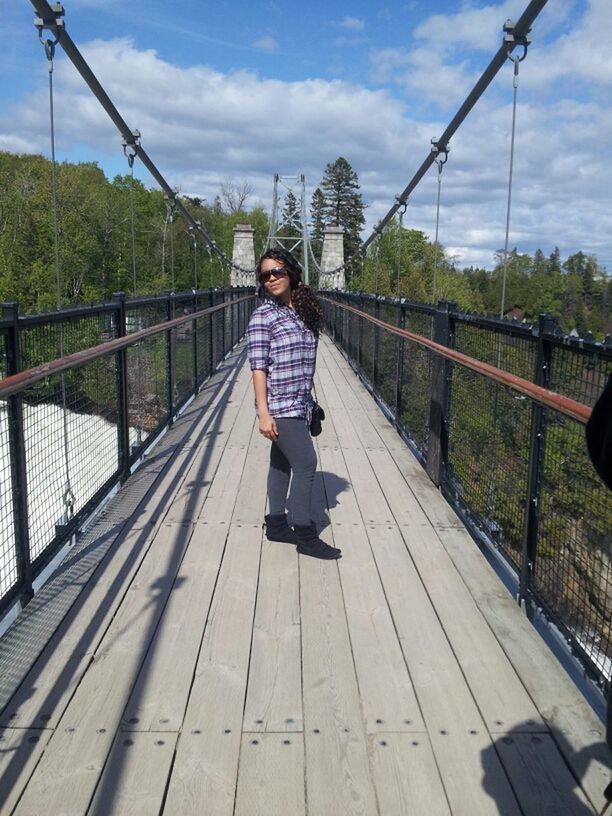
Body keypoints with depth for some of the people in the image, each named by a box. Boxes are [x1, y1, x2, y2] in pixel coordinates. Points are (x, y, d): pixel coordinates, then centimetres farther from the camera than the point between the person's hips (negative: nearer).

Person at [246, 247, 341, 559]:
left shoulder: (303, 311, 9)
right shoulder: (263, 315, -11)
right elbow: (258, 366, -14)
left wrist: (308, 402, 18)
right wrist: (264, 413, -18)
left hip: (298, 405, 7)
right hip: (279, 407, -7)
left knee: (283, 464, 15)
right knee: (306, 463, -6)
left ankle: (276, 525, 27)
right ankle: (305, 536, 5)